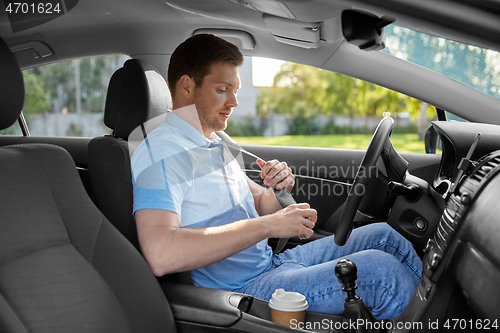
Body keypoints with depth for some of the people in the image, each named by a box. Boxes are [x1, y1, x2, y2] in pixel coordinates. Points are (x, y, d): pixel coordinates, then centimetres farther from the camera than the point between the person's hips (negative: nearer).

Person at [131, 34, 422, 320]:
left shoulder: (216, 144, 15)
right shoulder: (162, 151, -17)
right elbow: (160, 255, -32)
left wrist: (280, 189, -8)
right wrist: (267, 225, -28)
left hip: (272, 263, 9)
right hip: (245, 291, -9)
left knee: (382, 236, 6)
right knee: (379, 270, -20)